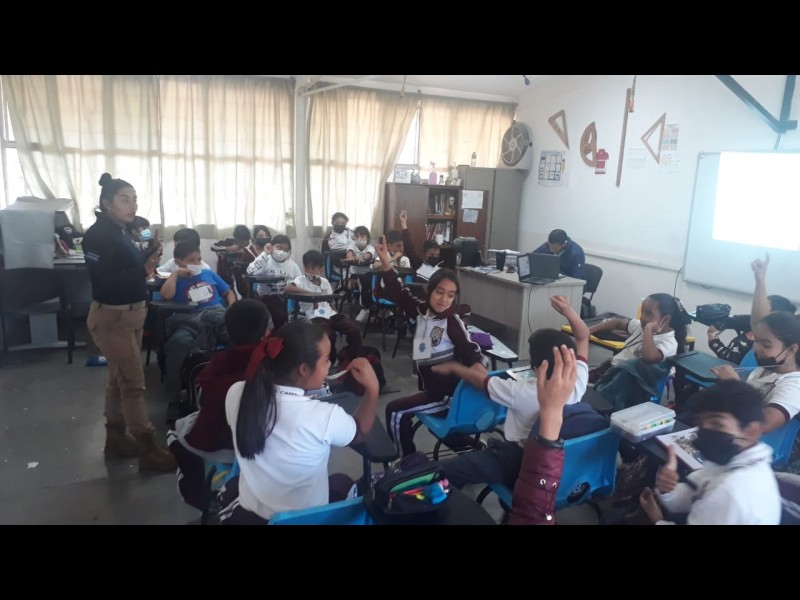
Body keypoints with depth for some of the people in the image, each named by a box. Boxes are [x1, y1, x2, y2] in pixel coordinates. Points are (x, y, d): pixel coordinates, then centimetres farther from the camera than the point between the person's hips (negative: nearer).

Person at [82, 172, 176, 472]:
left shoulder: (121, 232, 9)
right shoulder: (97, 235, -17)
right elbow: (103, 282, -24)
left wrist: (147, 262, -1)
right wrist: (143, 270, -30)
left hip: (130, 314, 9)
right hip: (111, 318, -9)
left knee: (119, 380, 17)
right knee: (134, 384, -6)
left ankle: (116, 439, 30)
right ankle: (150, 451, 0)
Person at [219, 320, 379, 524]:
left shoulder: (236, 394, -20)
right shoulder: (325, 417, -31)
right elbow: (360, 431, -9)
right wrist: (372, 389, -6)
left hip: (248, 513, 3)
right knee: (343, 484, 31)